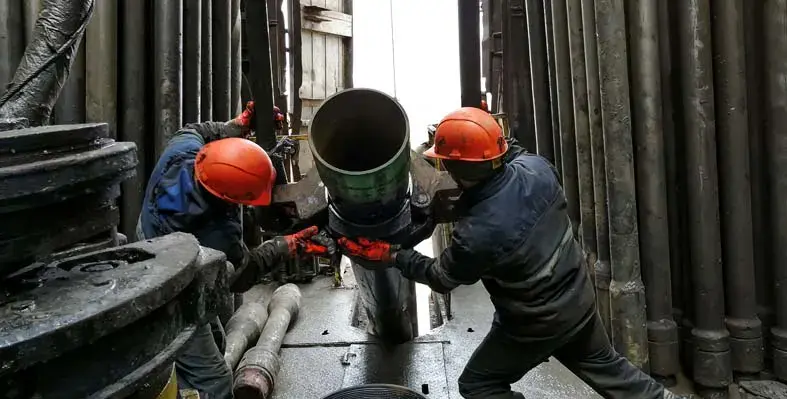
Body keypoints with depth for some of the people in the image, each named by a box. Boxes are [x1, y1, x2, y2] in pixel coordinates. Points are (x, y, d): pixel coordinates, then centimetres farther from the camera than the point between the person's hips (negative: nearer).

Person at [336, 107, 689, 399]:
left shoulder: (476, 235, -36)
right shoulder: (537, 167, -21)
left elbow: (441, 277, -14)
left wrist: (391, 256, -7)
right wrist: (494, 137, 9)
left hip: (536, 325, -6)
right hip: (580, 298, 7)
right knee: (603, 365, 32)